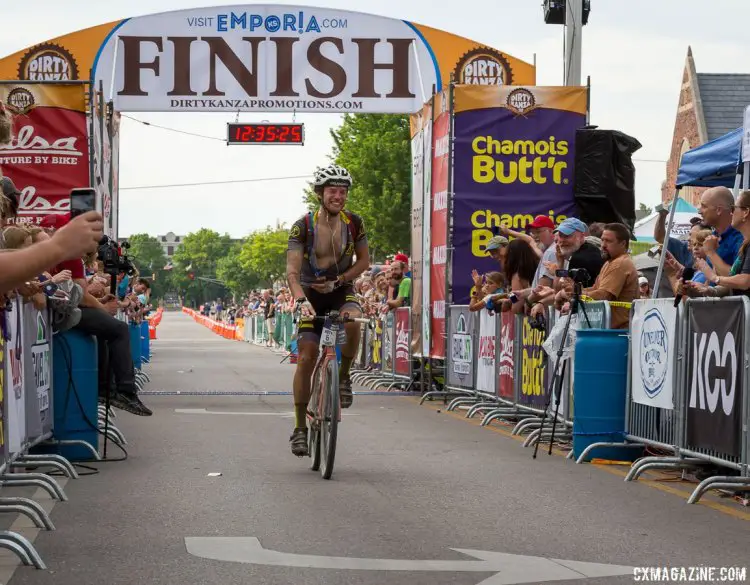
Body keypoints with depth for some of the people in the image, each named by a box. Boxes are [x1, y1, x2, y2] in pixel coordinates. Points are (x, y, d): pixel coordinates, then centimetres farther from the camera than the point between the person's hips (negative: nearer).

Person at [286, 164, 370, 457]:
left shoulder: (354, 223, -8)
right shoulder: (303, 226, -15)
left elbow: (364, 261, 4)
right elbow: (292, 271, -20)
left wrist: (338, 281, -12)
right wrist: (301, 300, -38)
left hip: (341, 292, 1)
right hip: (311, 296, -1)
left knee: (353, 321, -34)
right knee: (306, 358, -8)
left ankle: (343, 377, -9)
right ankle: (300, 427, 1)